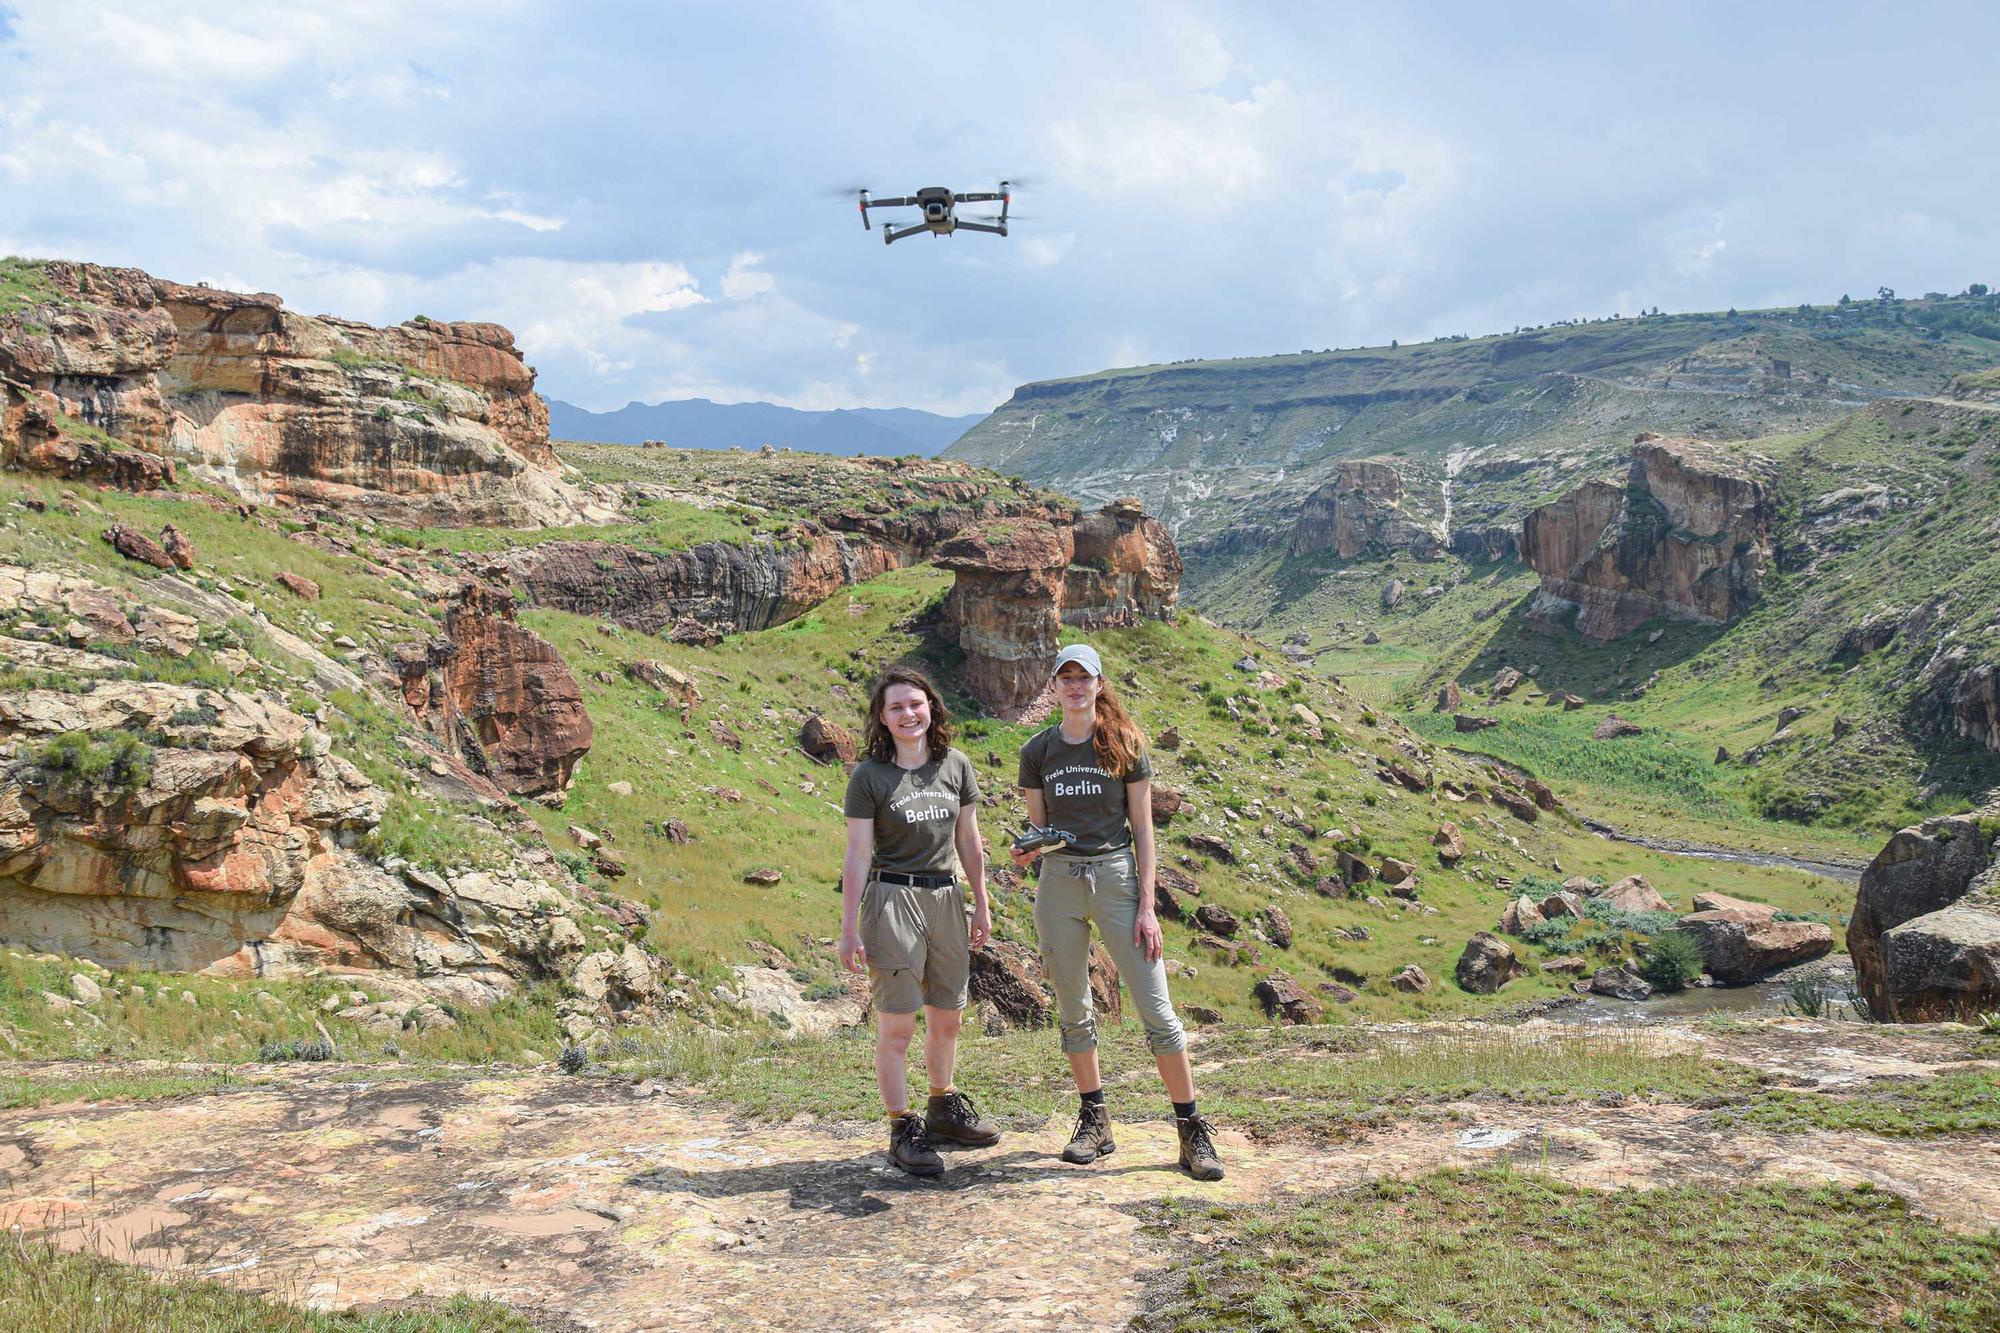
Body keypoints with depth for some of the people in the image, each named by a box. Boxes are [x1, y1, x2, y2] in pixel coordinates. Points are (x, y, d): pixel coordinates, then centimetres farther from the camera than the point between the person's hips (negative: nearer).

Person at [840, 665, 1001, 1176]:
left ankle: (943, 1109, 35)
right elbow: (857, 854, -6)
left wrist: (981, 905, 13)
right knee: (897, 1024, -2)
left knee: (947, 1017, 15)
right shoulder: (869, 776, -6)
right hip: (892, 899, -5)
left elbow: (968, 840, 12)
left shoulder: (956, 766, 5)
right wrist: (848, 928, -8)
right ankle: (903, 1129, 10)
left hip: (945, 898, 5)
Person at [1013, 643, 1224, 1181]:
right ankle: (1094, 1120, 23)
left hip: (1116, 875, -2)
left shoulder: (1125, 745, 0)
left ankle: (1193, 1130, 2)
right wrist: (1025, 852, -12)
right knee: (1073, 1009, 9)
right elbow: (1037, 827, 12)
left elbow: (1143, 830, 0)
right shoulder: (1038, 750, 6)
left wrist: (1146, 907, -6)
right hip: (1058, 880, 3)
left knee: (1155, 1008, -5)